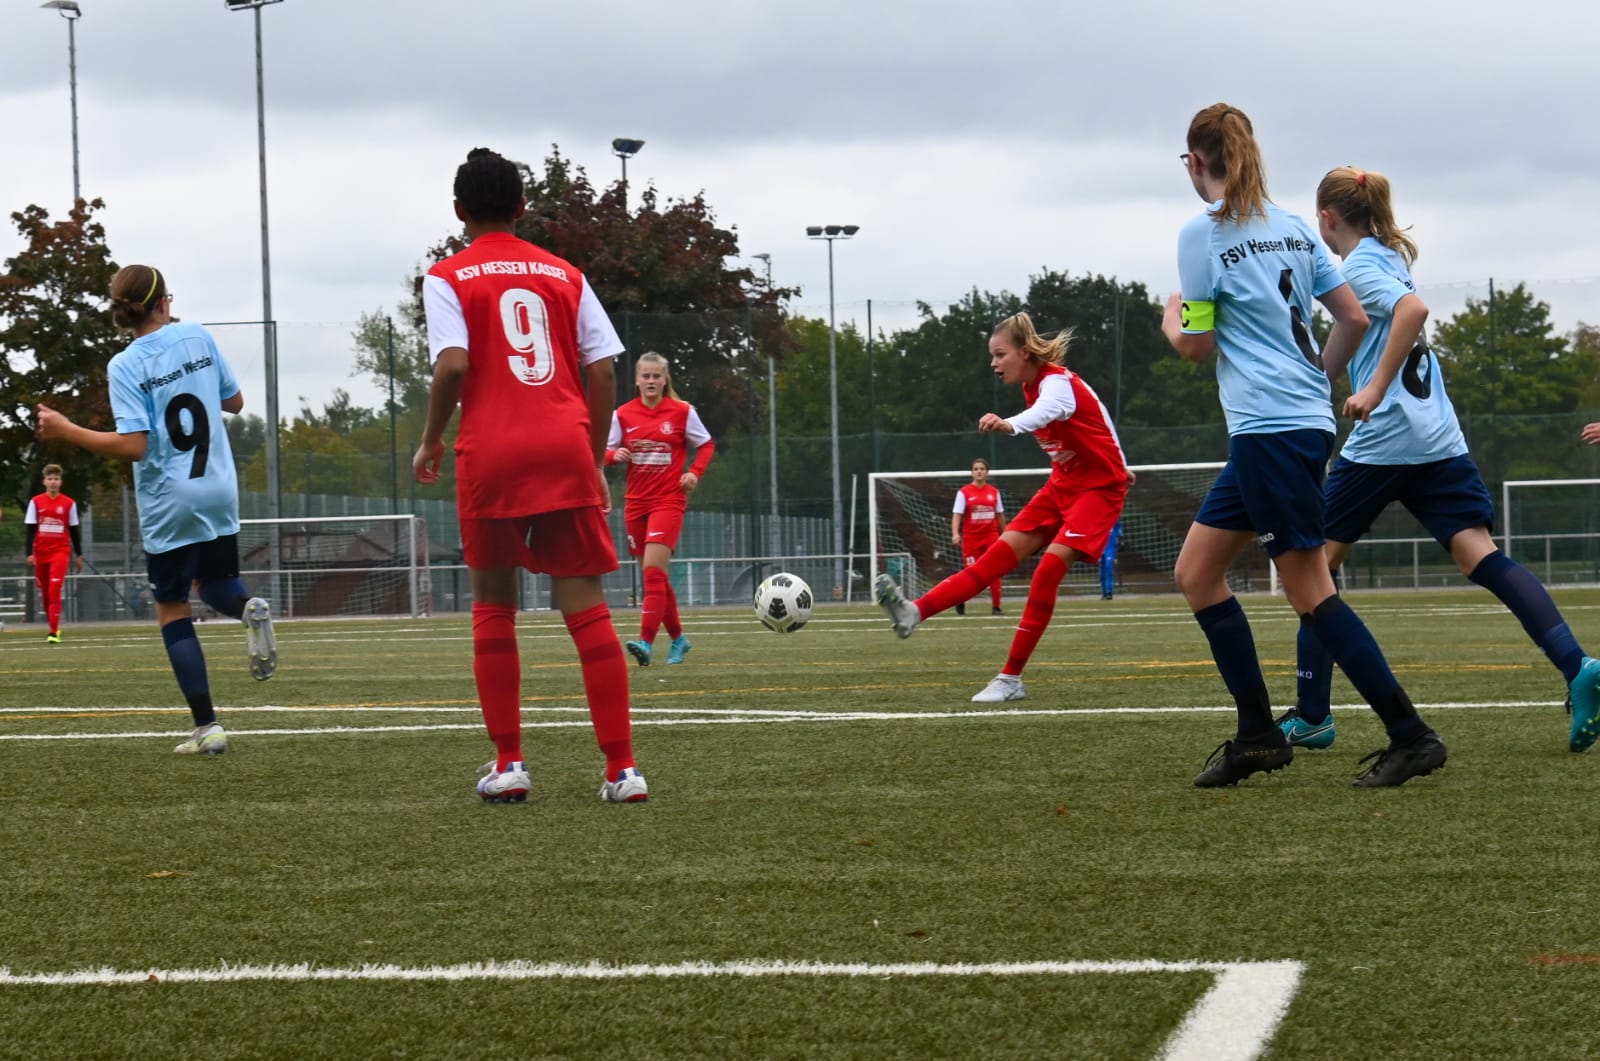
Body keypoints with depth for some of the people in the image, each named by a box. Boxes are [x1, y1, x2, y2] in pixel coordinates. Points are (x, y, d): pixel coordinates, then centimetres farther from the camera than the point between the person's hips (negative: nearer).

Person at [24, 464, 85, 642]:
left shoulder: (69, 503, 3)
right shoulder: (36, 502, 3)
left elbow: (74, 530, 10)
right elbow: (29, 529, 3)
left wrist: (79, 554, 11)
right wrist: (29, 553, -5)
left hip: (61, 552, -2)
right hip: (40, 553, 2)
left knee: (55, 590, -17)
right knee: (45, 593, 8)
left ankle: (54, 632, -19)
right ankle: (54, 627, 25)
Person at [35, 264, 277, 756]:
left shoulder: (125, 366, -12)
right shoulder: (197, 337, 0)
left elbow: (134, 445, -18)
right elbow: (234, 401, 10)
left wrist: (66, 431, -11)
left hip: (168, 504, -4)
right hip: (219, 493, 4)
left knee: (173, 611, 6)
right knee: (216, 584, 26)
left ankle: (208, 728, 0)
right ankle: (250, 609, -12)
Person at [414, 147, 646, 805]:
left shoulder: (448, 279, 4)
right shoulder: (563, 274, 13)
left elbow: (453, 364, -10)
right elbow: (602, 370, 7)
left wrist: (430, 441, 3)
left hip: (490, 455, -2)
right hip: (567, 450, 2)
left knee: (493, 607, 13)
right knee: (586, 608, 1)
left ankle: (508, 764, 10)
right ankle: (622, 769, -5)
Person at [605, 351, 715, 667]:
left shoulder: (682, 412, -2)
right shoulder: (623, 414, 3)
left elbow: (706, 445, 7)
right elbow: (606, 451, 8)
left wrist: (695, 473, -9)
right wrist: (615, 455, -16)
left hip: (668, 501, -4)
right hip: (636, 502, 4)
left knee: (653, 571, -18)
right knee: (655, 576, 10)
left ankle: (646, 642, -24)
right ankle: (678, 638, 26)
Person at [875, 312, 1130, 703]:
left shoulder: (1057, 382, -23)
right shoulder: (1033, 386, 4)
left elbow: (1045, 411, -48)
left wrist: (1009, 424, -70)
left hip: (1099, 488, -8)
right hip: (1063, 484, 8)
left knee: (1049, 568, -21)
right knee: (997, 556, -5)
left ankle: (1011, 679, -16)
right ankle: (915, 612, -20)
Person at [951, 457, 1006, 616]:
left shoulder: (994, 492, 7)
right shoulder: (964, 492, -2)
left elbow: (1000, 515, 14)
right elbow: (957, 514, -8)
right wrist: (955, 533, -21)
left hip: (991, 537, 2)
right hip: (971, 537, -2)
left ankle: (995, 606, 0)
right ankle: (960, 601, 24)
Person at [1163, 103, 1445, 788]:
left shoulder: (1203, 235, -9)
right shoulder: (1292, 228, 12)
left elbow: (1196, 345, -7)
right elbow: (1354, 317, 11)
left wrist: (1172, 320, 14)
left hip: (1271, 430, -9)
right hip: (1306, 417, 9)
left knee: (1310, 592, -6)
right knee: (1196, 571, 13)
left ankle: (1411, 738, -7)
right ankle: (1257, 736, 11)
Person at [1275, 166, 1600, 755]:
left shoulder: (1359, 267, -7)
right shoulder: (1390, 257, 18)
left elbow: (1413, 309, -26)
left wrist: (1375, 390, -27)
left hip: (1381, 441, -8)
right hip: (1439, 438, 8)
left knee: (1317, 563, 8)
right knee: (1480, 555, -4)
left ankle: (1311, 716, 9)